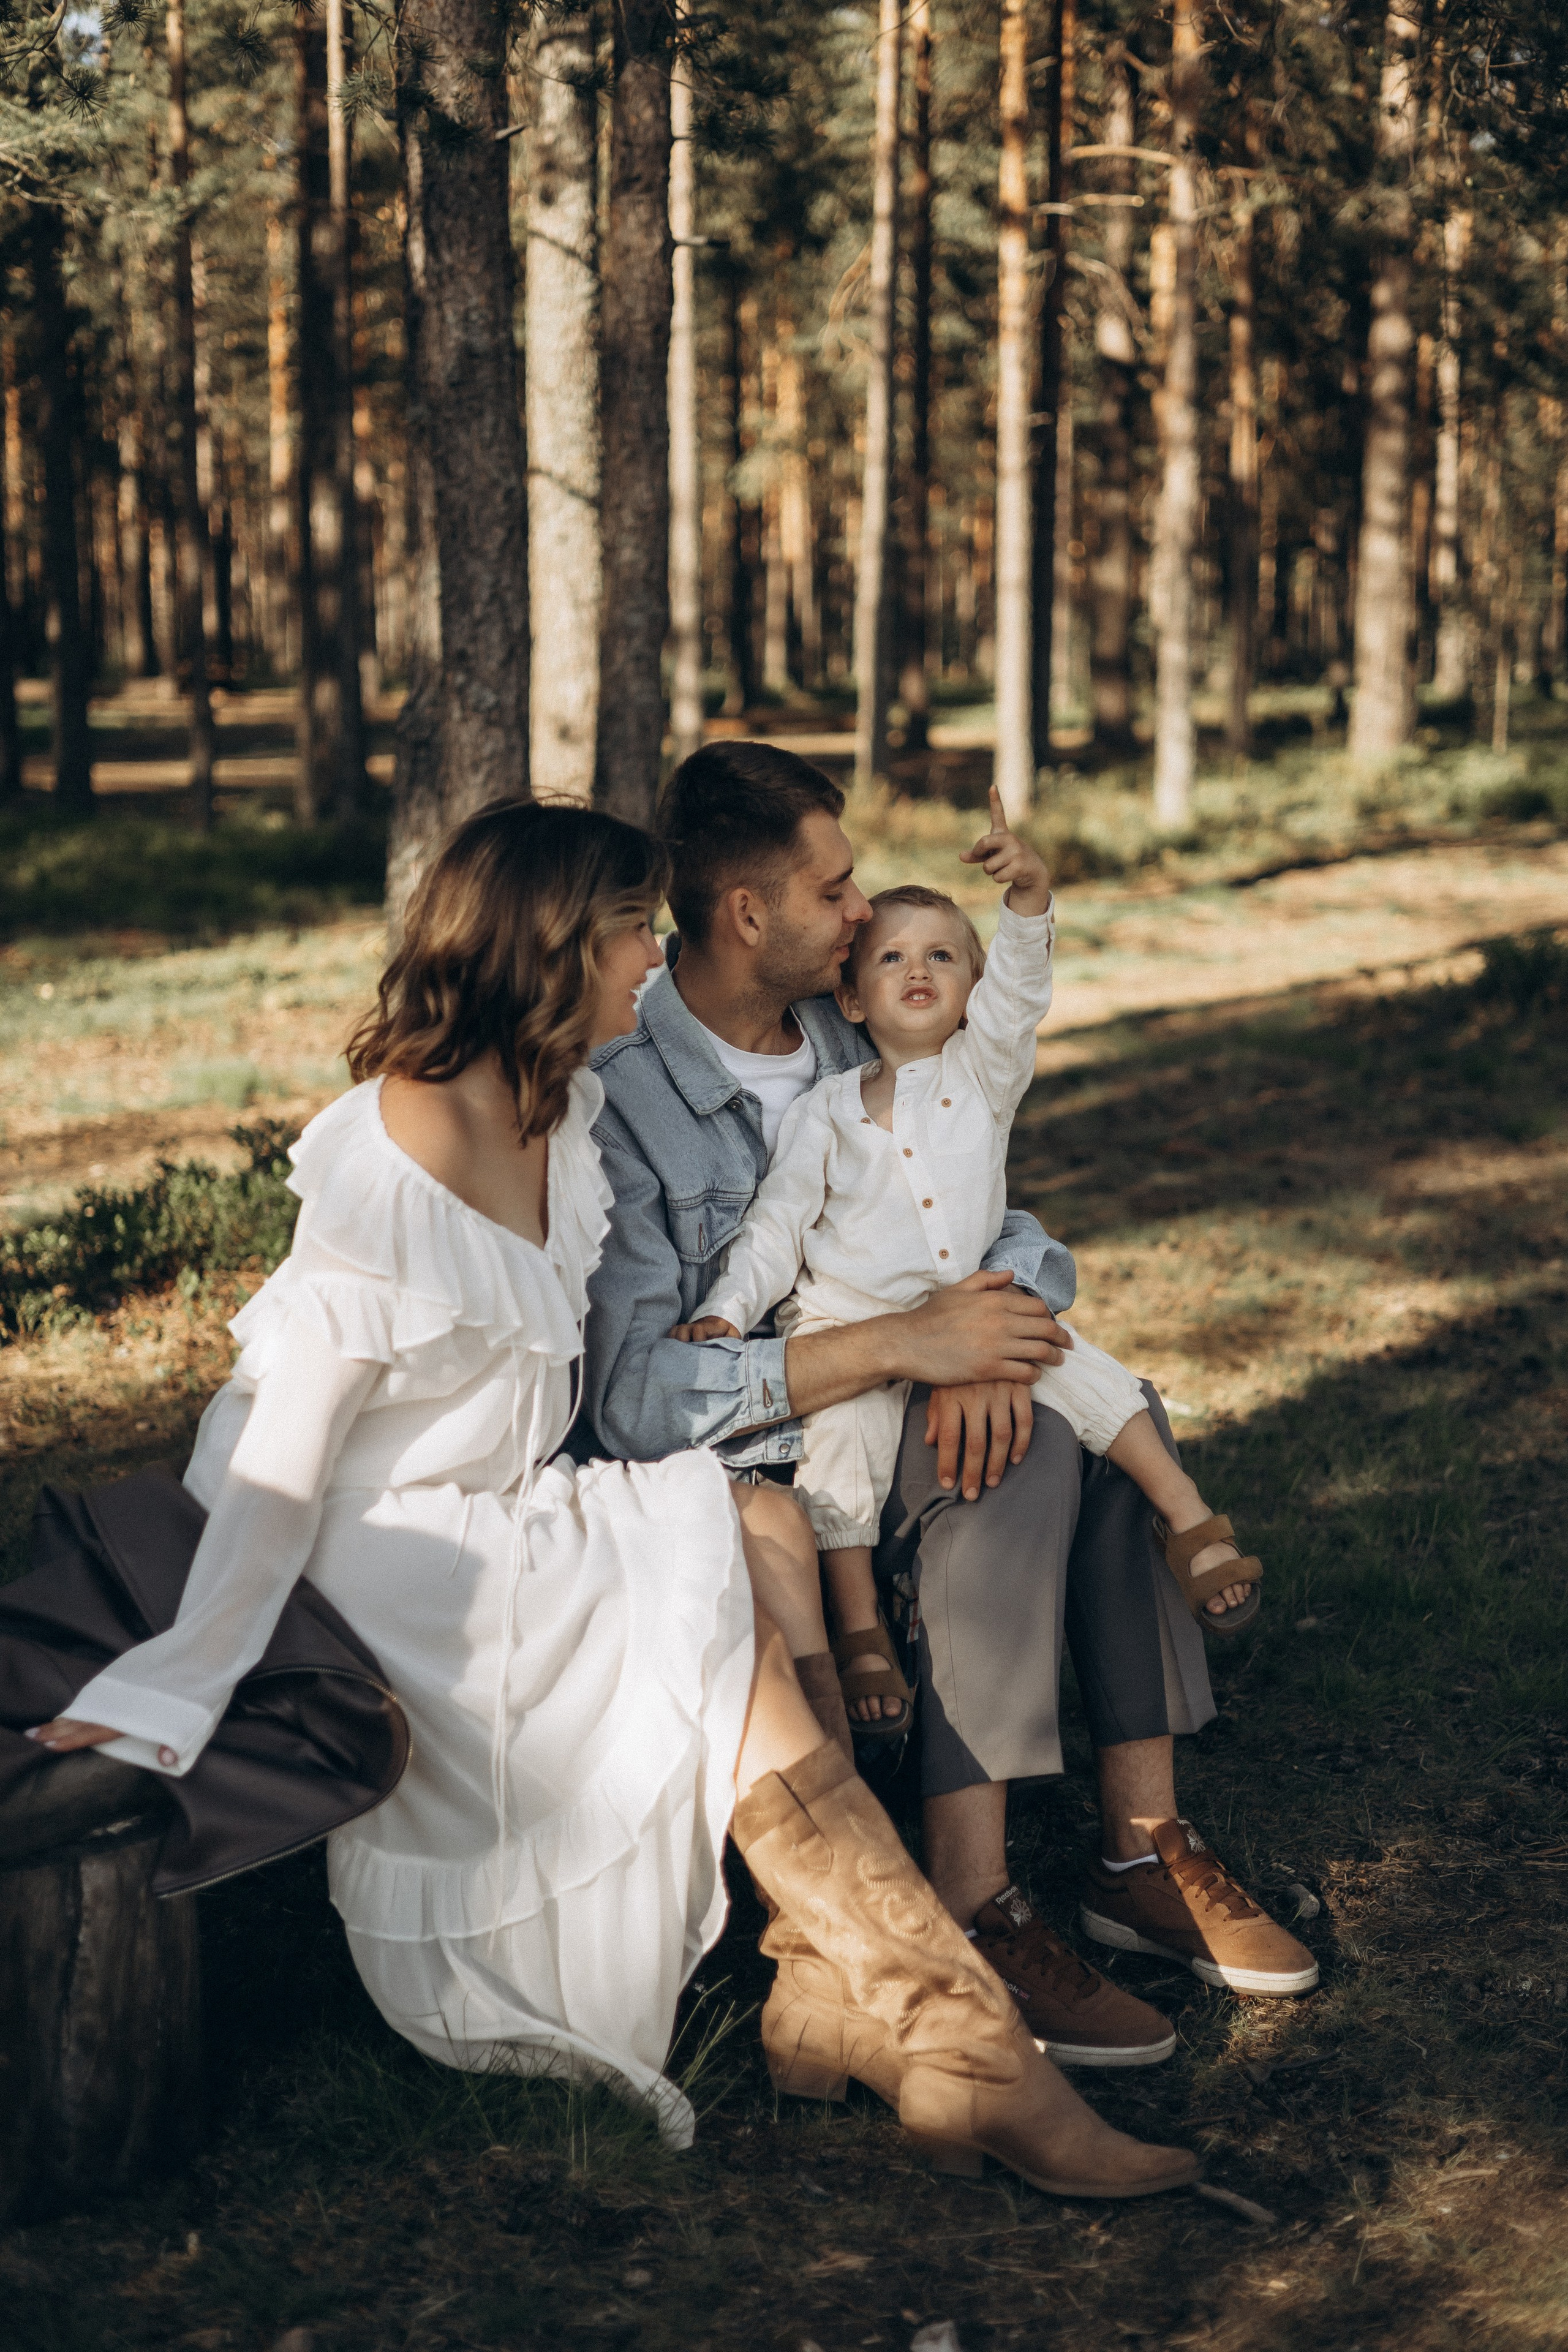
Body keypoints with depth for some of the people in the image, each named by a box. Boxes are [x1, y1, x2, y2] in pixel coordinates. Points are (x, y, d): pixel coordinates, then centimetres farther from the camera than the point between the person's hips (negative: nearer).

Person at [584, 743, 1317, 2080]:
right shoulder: (615, 1099, -18)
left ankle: (1144, 1844, -9)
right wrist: (903, 1344, -27)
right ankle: (969, 1915, -24)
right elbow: (630, 1397, -26)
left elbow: (1021, 1234, 7)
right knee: (1036, 1448, -27)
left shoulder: (857, 1047, 6)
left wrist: (995, 1333, -19)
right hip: (713, 1470, -7)